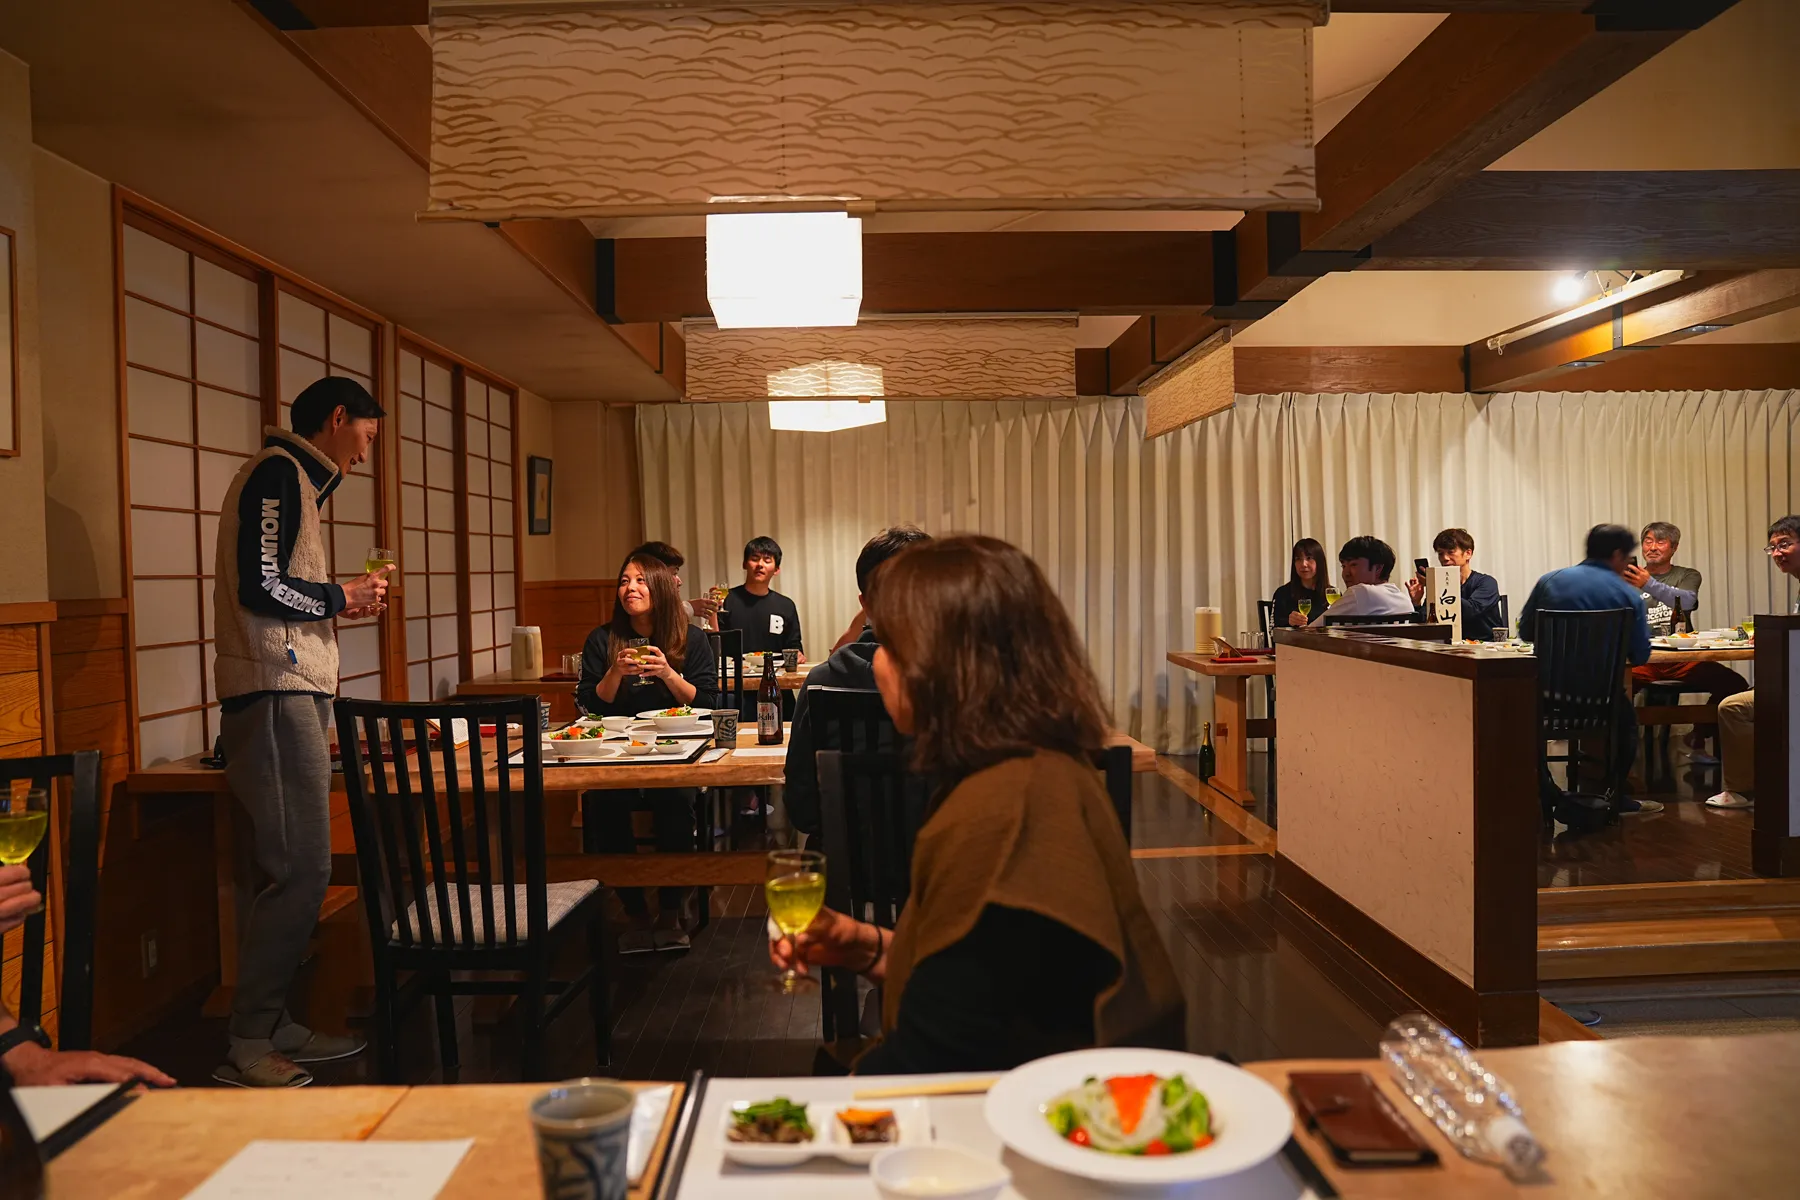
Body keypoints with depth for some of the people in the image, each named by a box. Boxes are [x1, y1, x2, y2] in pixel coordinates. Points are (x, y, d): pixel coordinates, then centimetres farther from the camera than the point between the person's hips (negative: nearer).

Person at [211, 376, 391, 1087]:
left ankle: (275, 1025, 18)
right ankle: (248, 1046, -2)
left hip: (294, 694, 10)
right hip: (274, 695, -10)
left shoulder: (296, 480, 24)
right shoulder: (277, 473, -7)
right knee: (299, 868, -11)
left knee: (299, 869, 11)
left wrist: (343, 604, 15)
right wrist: (341, 596, -4)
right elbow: (260, 588, -18)